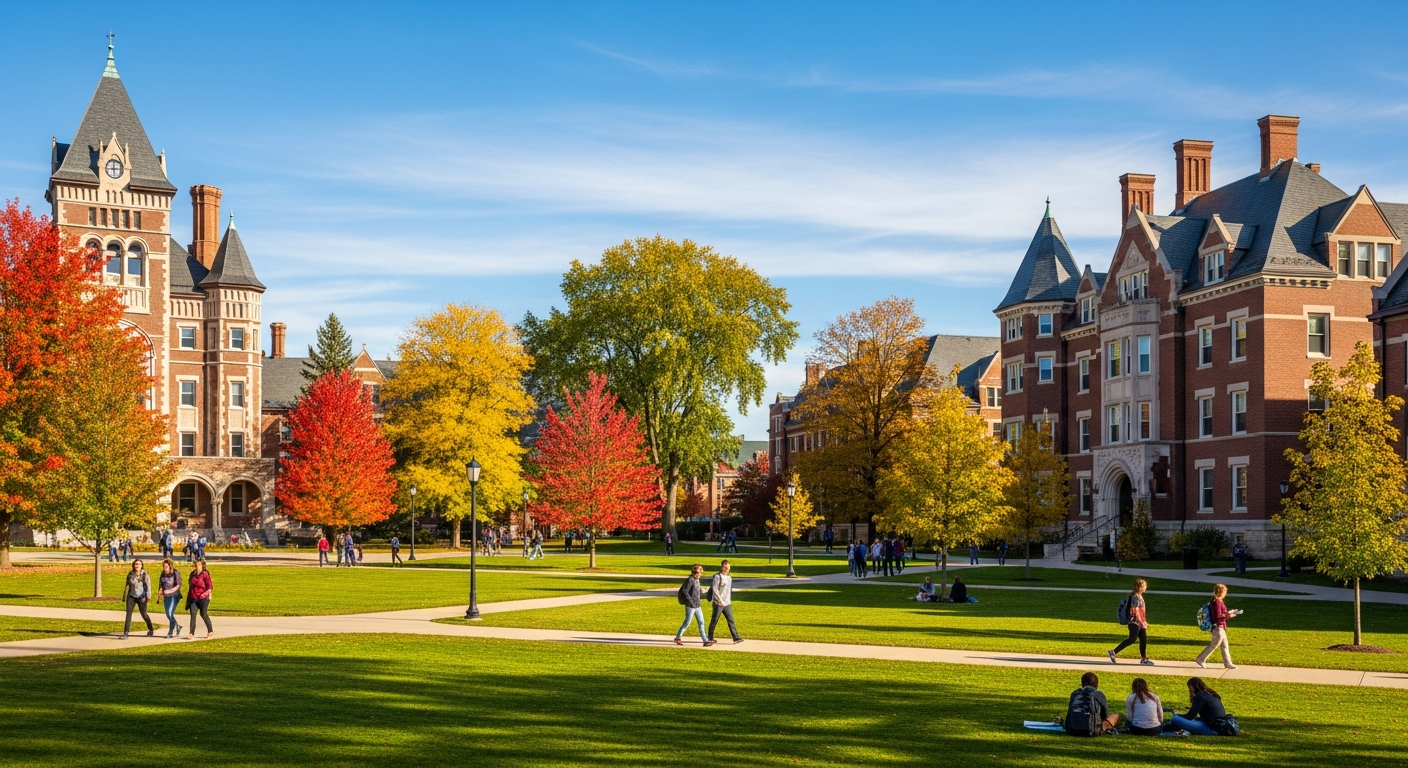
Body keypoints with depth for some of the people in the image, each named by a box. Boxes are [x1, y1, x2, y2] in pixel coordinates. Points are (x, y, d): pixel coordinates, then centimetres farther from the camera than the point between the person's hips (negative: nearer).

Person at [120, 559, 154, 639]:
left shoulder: (144, 574, -8)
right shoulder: (130, 574, 3)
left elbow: (148, 585, -14)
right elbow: (127, 585, 14)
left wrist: (148, 596, -25)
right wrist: (124, 596, 17)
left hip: (141, 597, -3)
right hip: (131, 596, 3)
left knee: (144, 614, 8)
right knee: (128, 613, -11)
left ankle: (151, 630, 32)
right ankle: (125, 633, -13)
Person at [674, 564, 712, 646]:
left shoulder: (697, 580, 10)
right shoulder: (690, 580, -15)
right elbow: (684, 591, -18)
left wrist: (697, 602, 12)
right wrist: (691, 602, -17)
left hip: (697, 606, 8)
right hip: (690, 606, -8)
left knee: (701, 622, 3)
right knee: (687, 623, 3)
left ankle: (705, 640, 1)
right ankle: (678, 637, 20)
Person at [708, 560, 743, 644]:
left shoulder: (729, 578, 14)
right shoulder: (717, 576, -9)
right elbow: (714, 589, -14)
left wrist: (729, 600, 12)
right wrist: (720, 601, -17)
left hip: (727, 604, 6)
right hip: (718, 603, -6)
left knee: (731, 620, 0)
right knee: (714, 621, 4)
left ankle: (736, 638, -4)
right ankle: (710, 638, 15)